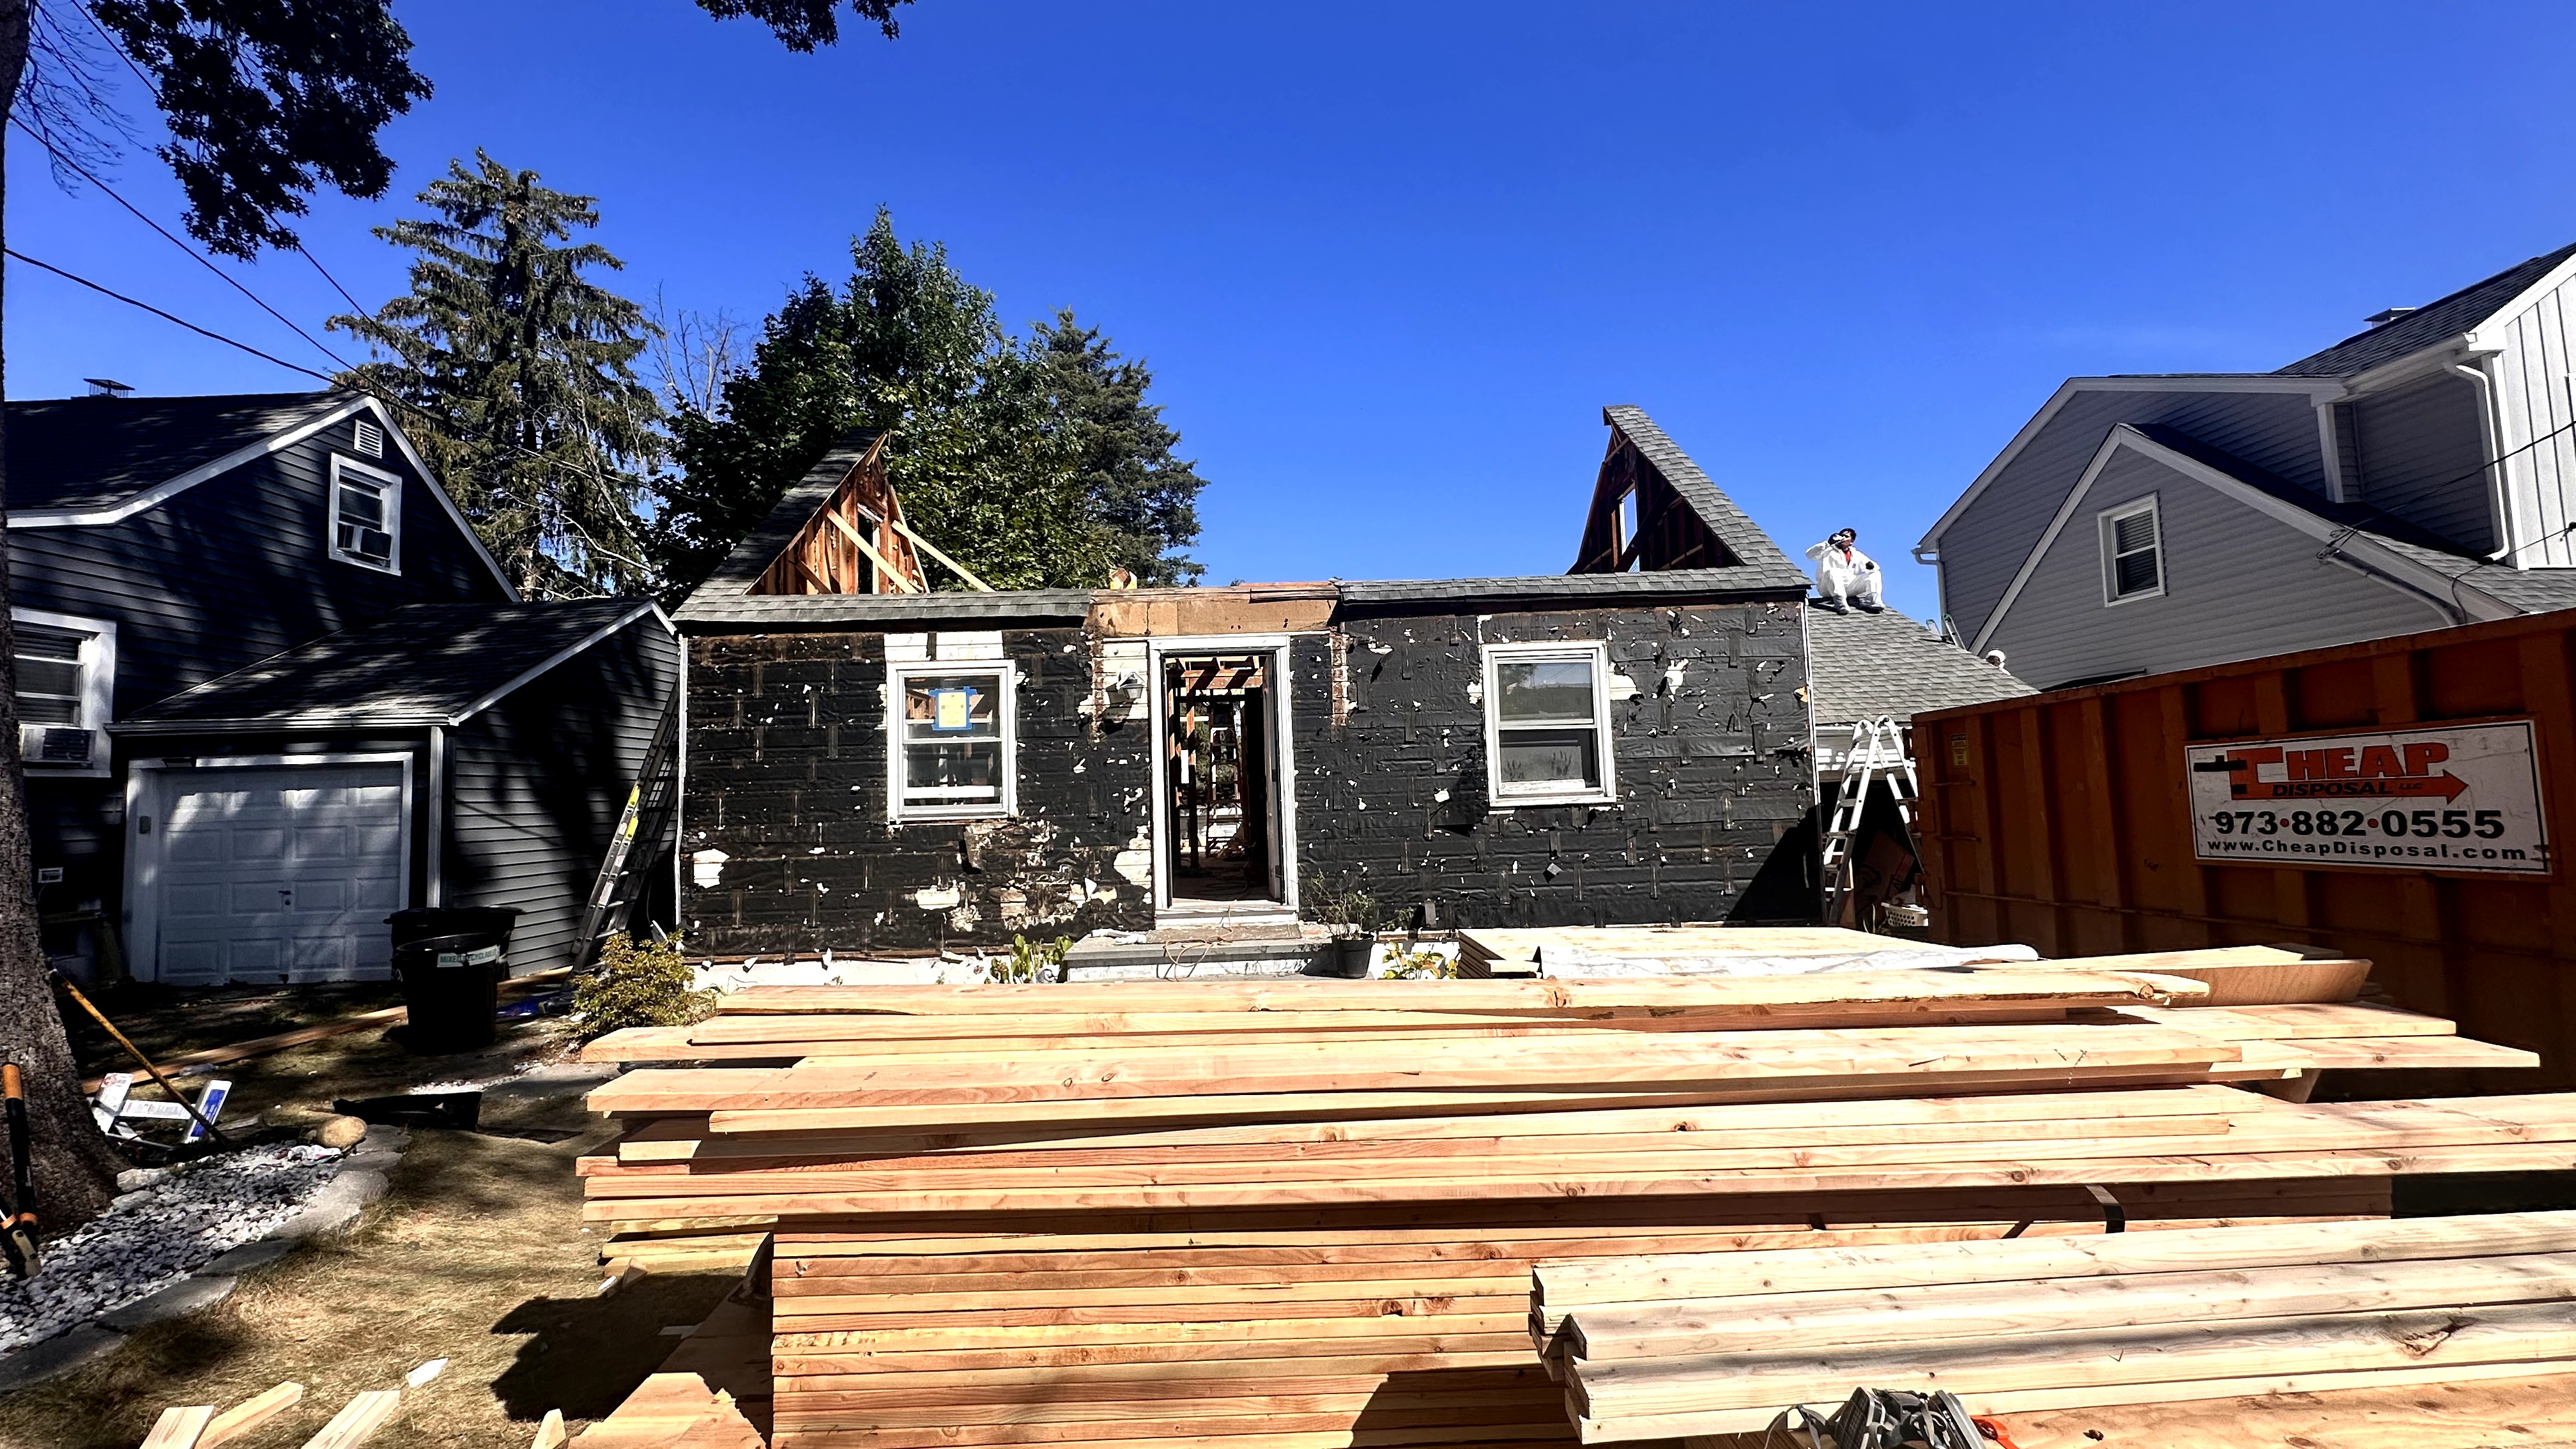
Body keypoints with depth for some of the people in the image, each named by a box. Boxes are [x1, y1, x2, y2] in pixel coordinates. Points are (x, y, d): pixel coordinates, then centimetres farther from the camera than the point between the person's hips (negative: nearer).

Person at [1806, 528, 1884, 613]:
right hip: (1827, 587, -4)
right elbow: (1810, 554, -5)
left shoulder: (1856, 555, 22)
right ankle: (1840, 601, -54)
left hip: (1849, 586, 4)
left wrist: (1870, 565, -7)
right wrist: (1828, 544, -12)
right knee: (1832, 571, -34)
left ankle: (1873, 600, -33)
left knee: (1874, 573, -7)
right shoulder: (1829, 550, 11)